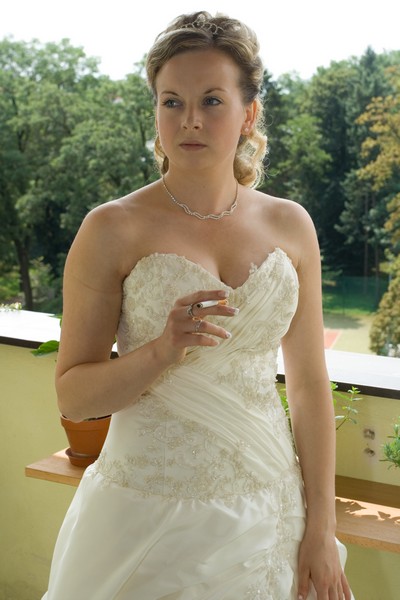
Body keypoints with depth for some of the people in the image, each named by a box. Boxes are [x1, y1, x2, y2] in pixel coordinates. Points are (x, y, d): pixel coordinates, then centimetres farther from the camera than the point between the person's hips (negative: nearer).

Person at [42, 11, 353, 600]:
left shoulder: (290, 226, -1)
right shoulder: (113, 230, -10)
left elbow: (310, 384, 2)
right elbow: (72, 396, -8)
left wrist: (322, 529, 1)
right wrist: (160, 351, -26)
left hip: (266, 514, 3)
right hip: (151, 516, -3)